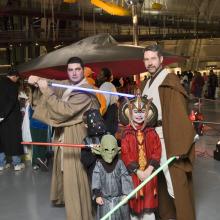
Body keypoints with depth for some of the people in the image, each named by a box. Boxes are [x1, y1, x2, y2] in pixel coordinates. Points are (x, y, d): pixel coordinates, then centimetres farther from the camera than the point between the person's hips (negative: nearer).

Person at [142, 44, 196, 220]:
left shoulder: (169, 81, -14)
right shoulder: (149, 83, 12)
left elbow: (179, 114, -18)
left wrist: (178, 147, -21)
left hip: (167, 141, -8)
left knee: (175, 184, -2)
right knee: (161, 181, 16)